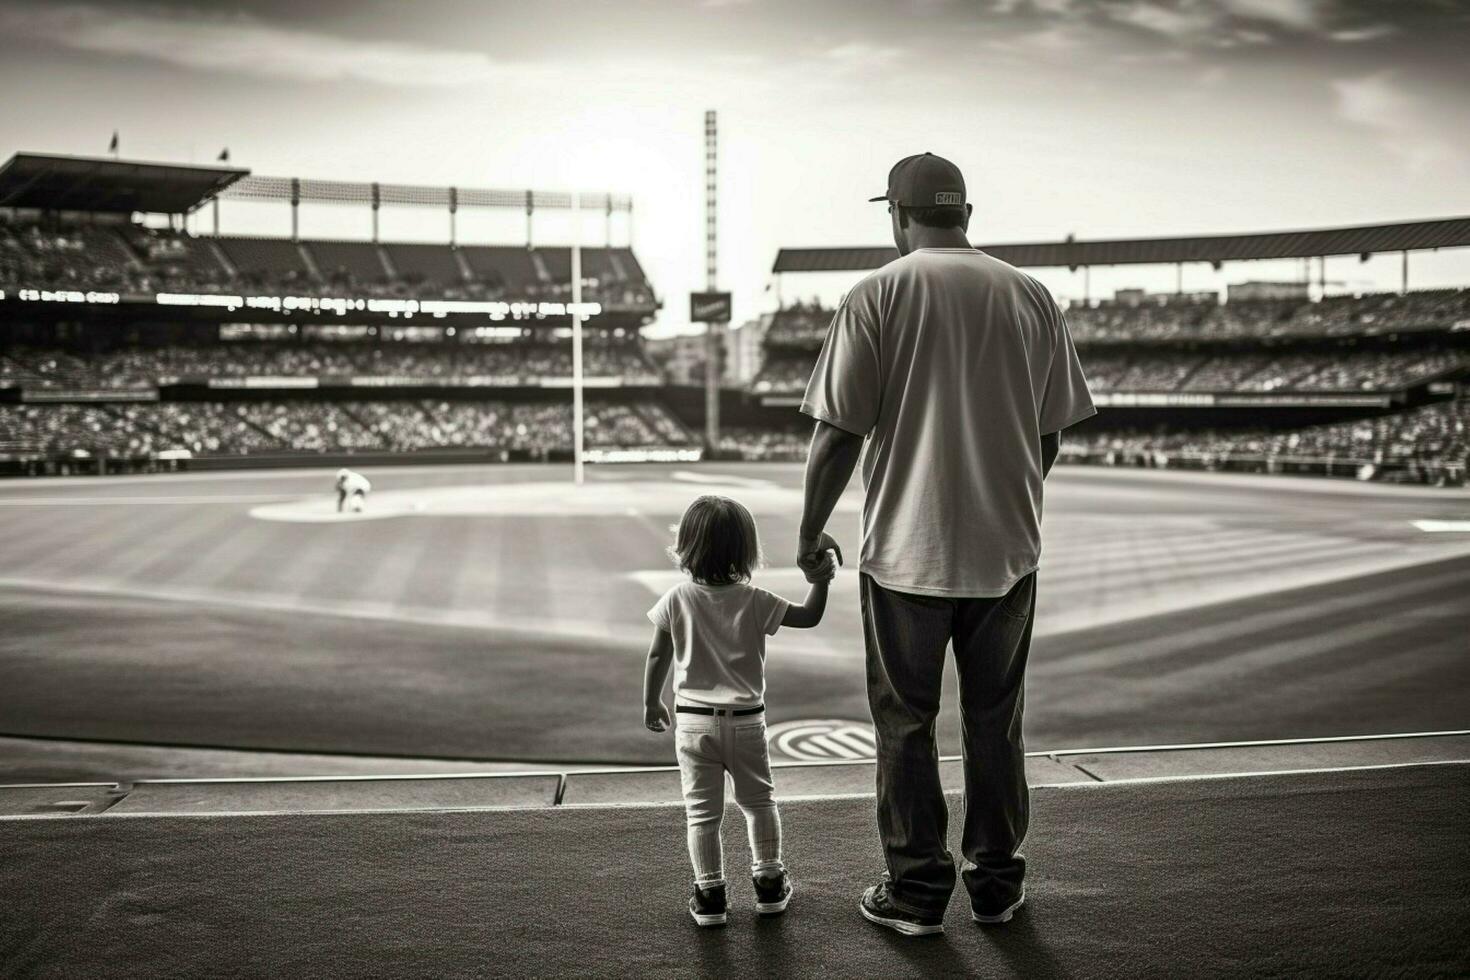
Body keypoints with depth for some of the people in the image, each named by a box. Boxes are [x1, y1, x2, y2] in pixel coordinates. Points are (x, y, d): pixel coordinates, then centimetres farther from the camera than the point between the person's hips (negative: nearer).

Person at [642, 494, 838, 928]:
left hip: (693, 720, 0)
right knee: (759, 802, 19)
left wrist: (651, 703, 12)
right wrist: (819, 581, 3)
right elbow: (807, 616, -5)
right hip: (746, 720, 0)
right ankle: (769, 883, 25)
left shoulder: (676, 600, -7)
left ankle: (709, 894, 9)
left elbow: (658, 657, 0)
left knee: (702, 810, 8)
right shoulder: (754, 601, -10)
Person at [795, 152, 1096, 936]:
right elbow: (1050, 434, 7)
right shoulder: (1030, 297, 3)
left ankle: (916, 892, 17)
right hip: (1007, 548, 4)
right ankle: (995, 884, 25)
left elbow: (838, 432, -10)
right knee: (994, 721, 16)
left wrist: (810, 533, 2)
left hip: (905, 549, -3)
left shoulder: (878, 295, -8)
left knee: (906, 724, 10)